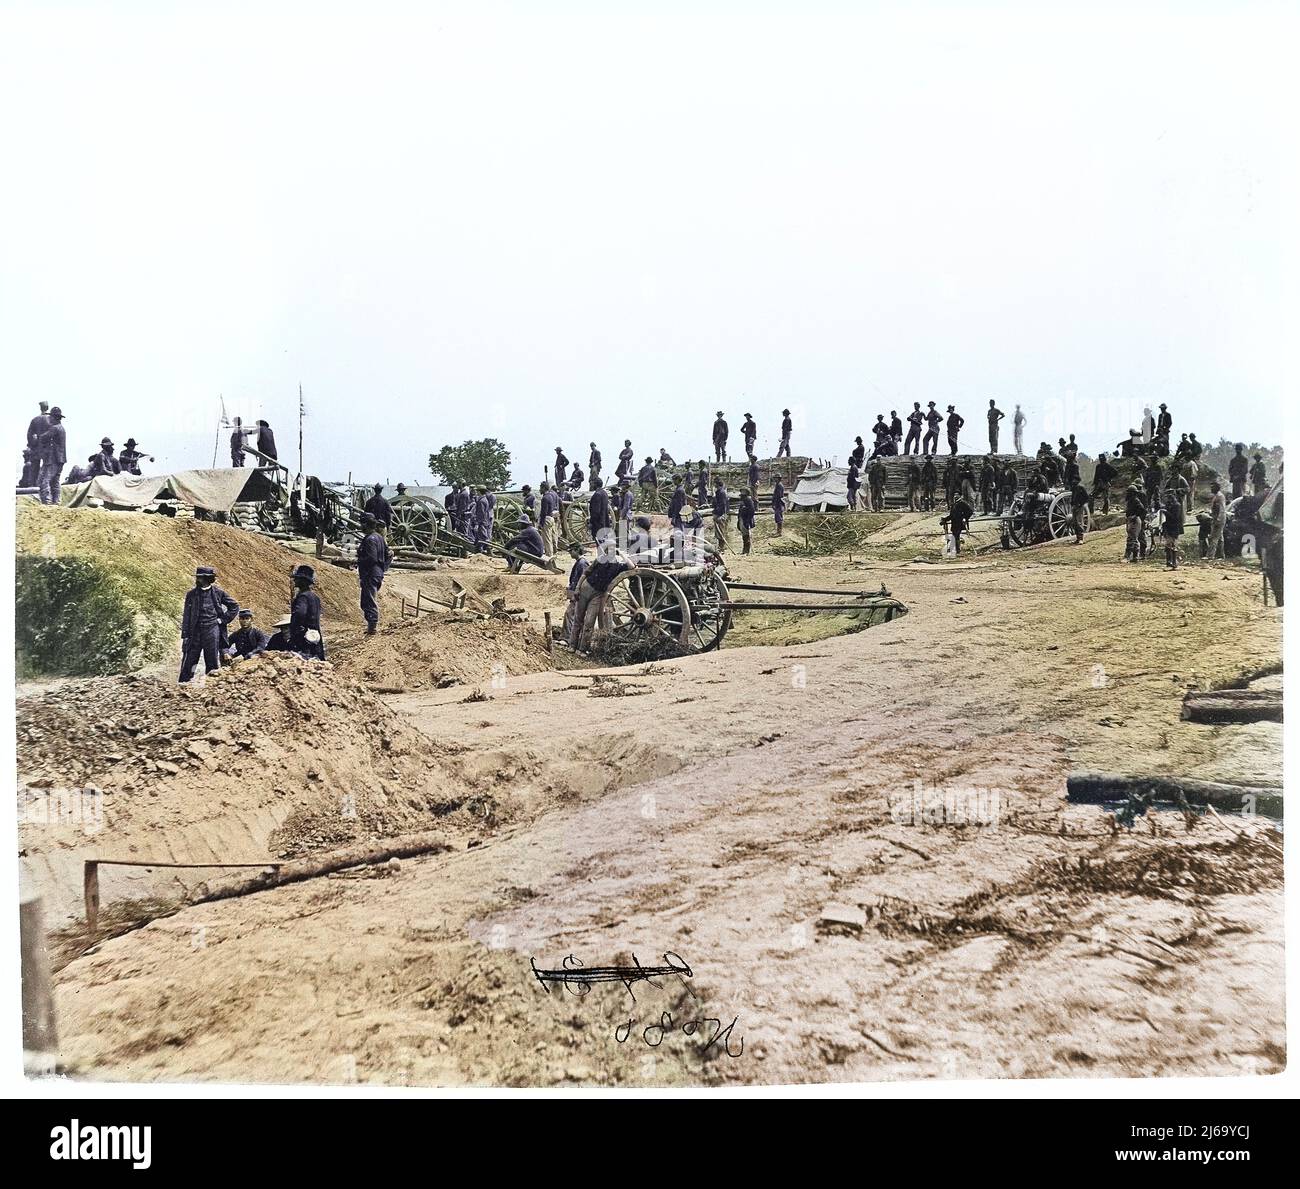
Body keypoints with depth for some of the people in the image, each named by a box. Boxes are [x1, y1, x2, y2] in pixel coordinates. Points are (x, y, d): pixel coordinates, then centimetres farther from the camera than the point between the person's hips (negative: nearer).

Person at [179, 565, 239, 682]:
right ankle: (183, 684, 7)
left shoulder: (218, 593, 2)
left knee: (212, 662, 3)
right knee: (188, 661, 0)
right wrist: (185, 635, -1)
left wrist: (223, 619, 1)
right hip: (195, 631, 1)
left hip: (212, 630, -1)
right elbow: (186, 615, 4)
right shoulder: (191, 594, 4)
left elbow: (235, 606, 11)